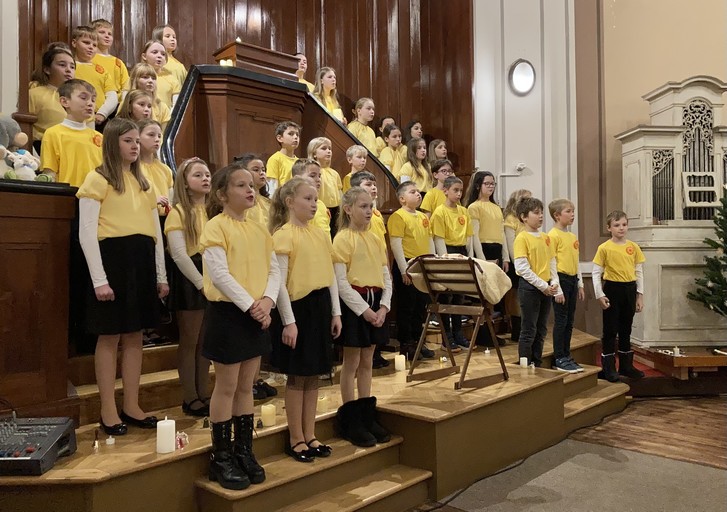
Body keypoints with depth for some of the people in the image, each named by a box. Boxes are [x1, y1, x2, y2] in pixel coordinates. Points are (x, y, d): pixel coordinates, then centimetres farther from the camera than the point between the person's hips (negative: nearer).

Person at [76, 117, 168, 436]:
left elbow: (156, 232, 17)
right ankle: (108, 411, 13)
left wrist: (161, 275, 12)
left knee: (134, 336, 10)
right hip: (113, 258, -6)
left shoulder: (143, 183, 18)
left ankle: (132, 407, 20)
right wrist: (99, 279, -15)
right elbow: (87, 234, -9)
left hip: (142, 260, 6)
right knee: (110, 337, 1)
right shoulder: (98, 179, -2)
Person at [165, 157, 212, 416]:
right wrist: (201, 283, -16)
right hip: (189, 279, -5)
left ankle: (204, 394, 22)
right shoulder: (178, 212, -6)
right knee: (189, 341, 4)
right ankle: (190, 398, 15)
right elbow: (179, 254, -13)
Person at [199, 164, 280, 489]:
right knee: (226, 387, 4)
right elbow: (219, 274, -19)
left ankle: (244, 451, 27)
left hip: (256, 315, 7)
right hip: (227, 313, -6)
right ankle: (221, 458, 18)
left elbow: (274, 270, 7)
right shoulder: (216, 226, -10)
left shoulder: (258, 230, 11)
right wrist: (249, 305, -21)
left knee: (246, 386, 14)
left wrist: (267, 300, -11)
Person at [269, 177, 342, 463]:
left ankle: (310, 435, 26)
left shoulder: (321, 234, 11)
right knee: (297, 376, 4)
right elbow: (280, 282, -13)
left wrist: (336, 312, 11)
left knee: (314, 375, 13)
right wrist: (288, 321, -16)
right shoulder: (283, 235, -10)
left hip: (321, 307, 7)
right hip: (297, 308, -7)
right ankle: (296, 439, 19)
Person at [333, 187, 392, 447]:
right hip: (353, 303, -6)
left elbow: (386, 277, 9)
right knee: (351, 363, 4)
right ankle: (350, 422, 15)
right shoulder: (342, 239, -9)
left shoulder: (376, 239, 9)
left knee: (367, 362, 14)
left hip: (376, 302, 6)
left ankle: (368, 416, 25)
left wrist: (383, 306, -5)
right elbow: (341, 282, -14)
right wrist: (364, 309, -17)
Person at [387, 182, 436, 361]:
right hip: (407, 267, -7)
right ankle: (405, 345, 11)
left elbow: (430, 240, 18)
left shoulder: (423, 217, 14)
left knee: (421, 306, 13)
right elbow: (396, 244, -15)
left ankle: (417, 341, 25)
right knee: (406, 307, 1)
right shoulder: (398, 216, -10)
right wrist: (404, 270, -19)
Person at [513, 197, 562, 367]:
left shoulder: (545, 237, 11)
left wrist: (556, 287, 5)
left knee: (541, 330, 13)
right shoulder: (522, 238, -11)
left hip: (546, 288, 7)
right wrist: (542, 285, -17)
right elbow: (522, 268, -17)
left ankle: (537, 365, 24)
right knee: (529, 331, -1)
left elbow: (552, 264, 13)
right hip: (529, 287, -7)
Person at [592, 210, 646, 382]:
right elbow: (596, 273, -6)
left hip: (630, 289, 4)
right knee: (610, 329, 2)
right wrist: (599, 295, -12)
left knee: (626, 329, 14)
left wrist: (640, 295, 4)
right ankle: (608, 368, 10)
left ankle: (626, 365, 26)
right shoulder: (604, 248, -7)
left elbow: (639, 272, 8)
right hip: (612, 289, -4)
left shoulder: (634, 247, 4)